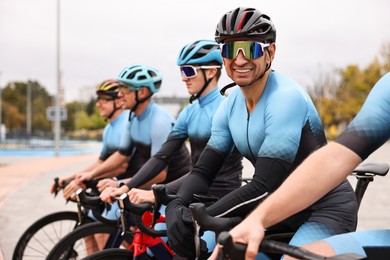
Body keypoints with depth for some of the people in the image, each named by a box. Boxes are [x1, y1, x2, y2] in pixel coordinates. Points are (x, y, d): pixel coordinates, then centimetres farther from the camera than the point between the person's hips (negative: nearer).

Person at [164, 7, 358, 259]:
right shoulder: (231, 105, -1)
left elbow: (264, 186, -30)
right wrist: (176, 207, -21)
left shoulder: (286, 98, -24)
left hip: (326, 208, -6)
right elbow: (204, 170, -1)